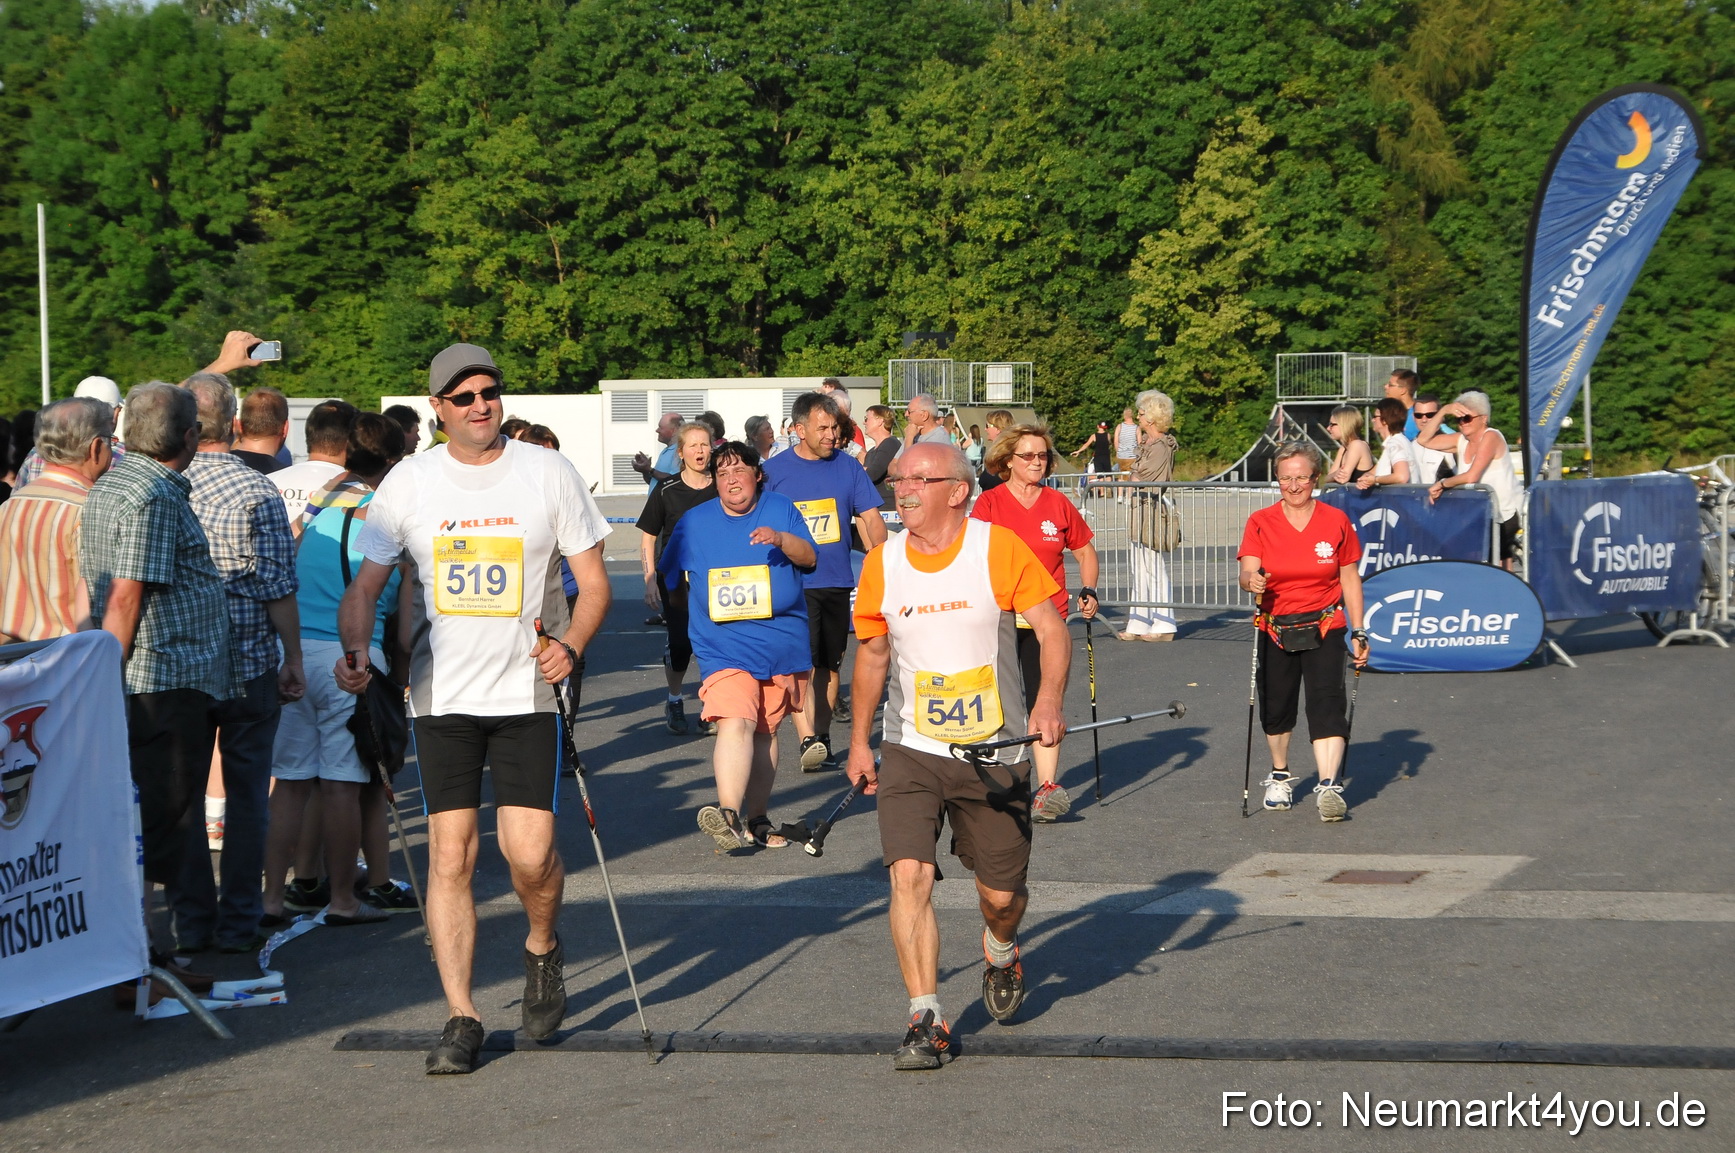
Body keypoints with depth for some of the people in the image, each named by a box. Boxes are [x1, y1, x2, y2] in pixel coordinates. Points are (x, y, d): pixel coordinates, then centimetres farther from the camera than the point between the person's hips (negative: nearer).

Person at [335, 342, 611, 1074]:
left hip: (527, 690, -1)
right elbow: (366, 584, 7)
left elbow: (593, 578, 4)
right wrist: (355, 649, -13)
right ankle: (460, 1018, 6)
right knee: (450, 852, -2)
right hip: (442, 692, 1)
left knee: (529, 852, -9)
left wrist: (572, 643, -14)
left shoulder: (549, 473, 1)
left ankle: (543, 948, 24)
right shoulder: (408, 483, 3)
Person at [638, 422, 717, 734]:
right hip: (675, 579, -1)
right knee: (680, 641, -6)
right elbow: (647, 536, 2)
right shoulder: (666, 491, -2)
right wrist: (650, 580, -5)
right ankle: (674, 701, 18)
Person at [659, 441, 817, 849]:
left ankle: (757, 819, 23)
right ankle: (728, 814, -36)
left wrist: (781, 539, -23)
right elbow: (669, 576, 20)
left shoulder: (781, 509, 5)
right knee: (735, 723, -23)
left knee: (765, 731, 11)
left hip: (782, 642, 2)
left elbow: (809, 557, -7)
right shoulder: (694, 522, 7)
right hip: (723, 644, -2)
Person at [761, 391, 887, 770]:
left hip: (837, 583, 3)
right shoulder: (773, 471, -1)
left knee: (830, 665, 11)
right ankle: (808, 740, -22)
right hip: (793, 584, -3)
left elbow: (869, 519, 7)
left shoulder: (848, 467, 5)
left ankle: (822, 736, 23)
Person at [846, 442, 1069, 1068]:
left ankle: (1001, 952, 44)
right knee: (909, 876, -16)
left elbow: (1051, 627, -9)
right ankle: (926, 1022, -10)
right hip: (910, 751, 2)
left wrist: (1049, 699, -26)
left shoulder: (1000, 548, -9)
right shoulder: (882, 563, 1)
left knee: (1001, 892, 7)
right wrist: (859, 742, 14)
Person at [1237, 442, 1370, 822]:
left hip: (1323, 628, -1)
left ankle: (1329, 786, -23)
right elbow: (1247, 572, -11)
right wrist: (1252, 581, -36)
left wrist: (1358, 632, 3)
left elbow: (1350, 579, 6)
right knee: (1276, 707, 11)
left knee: (1327, 702, -15)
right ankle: (1280, 776, 34)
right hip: (1275, 630, 1)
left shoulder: (1336, 522, 0)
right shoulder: (1261, 523, -1)